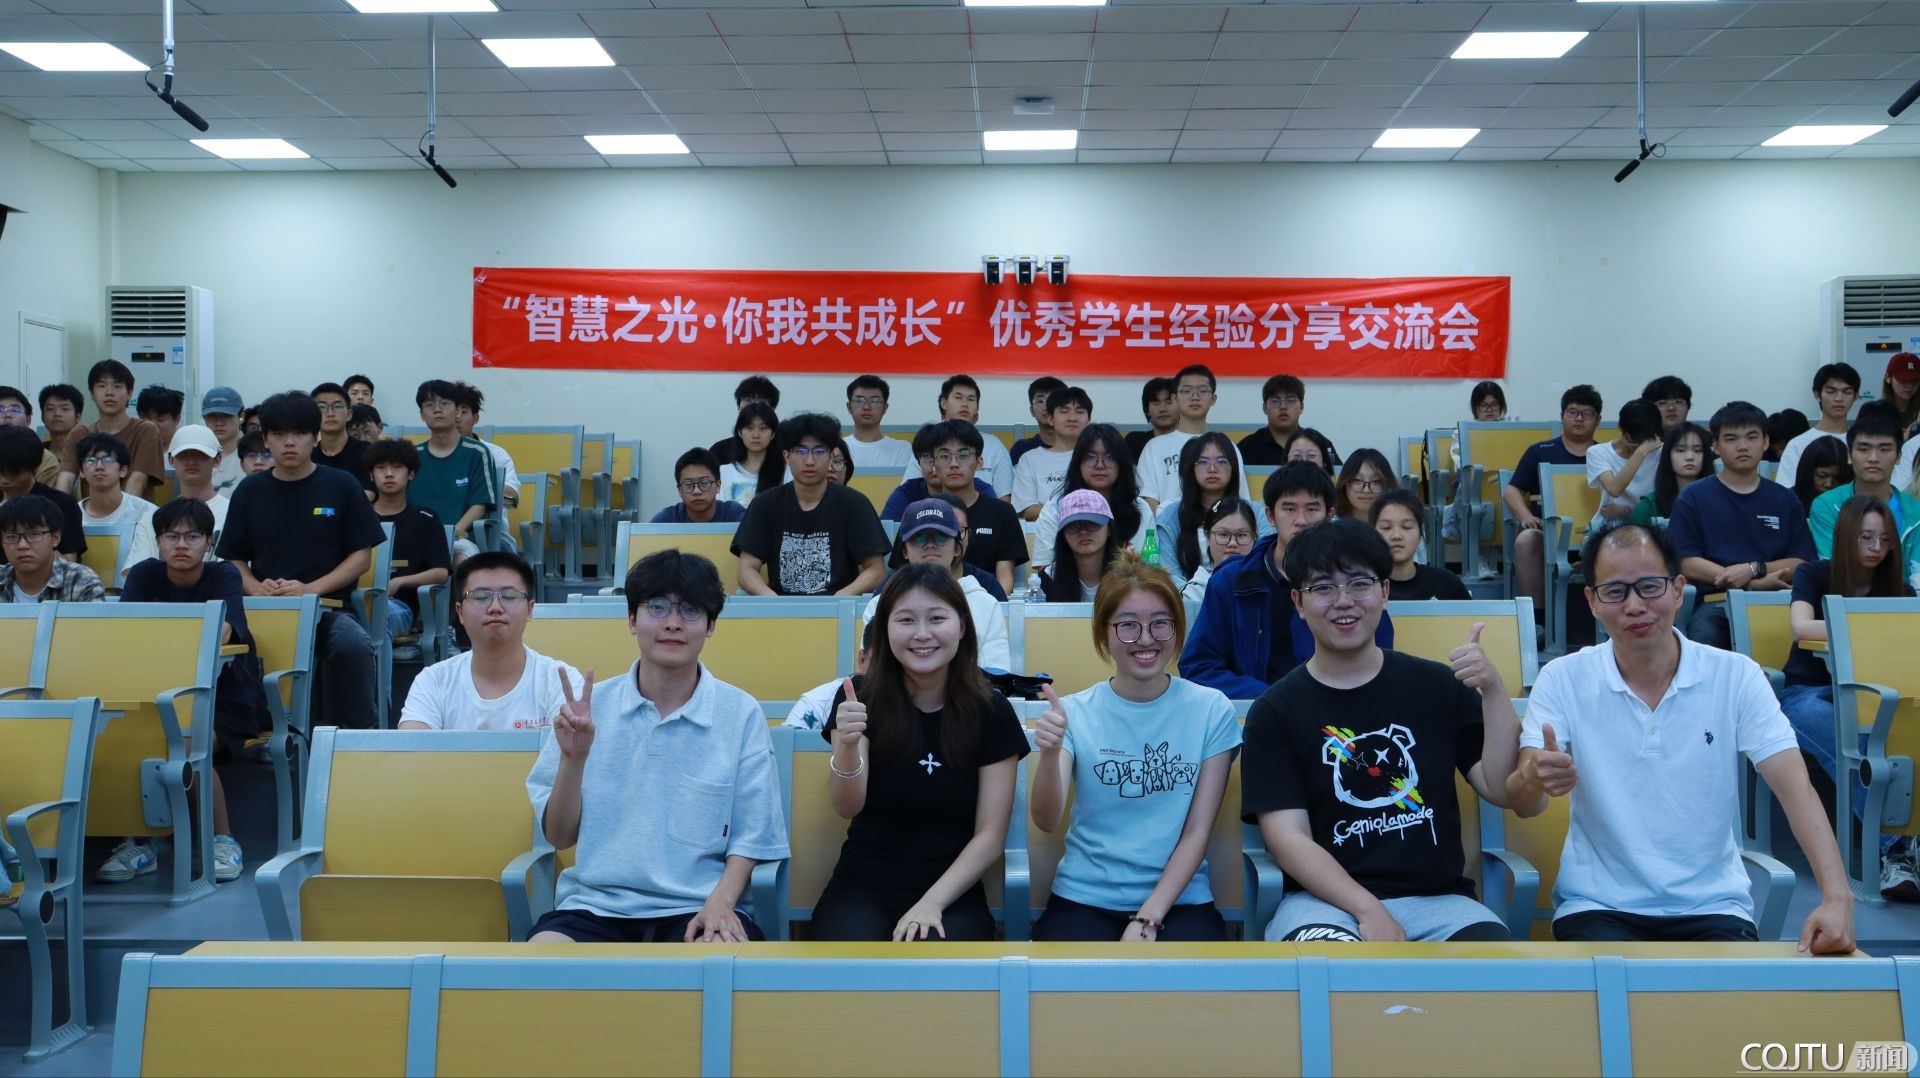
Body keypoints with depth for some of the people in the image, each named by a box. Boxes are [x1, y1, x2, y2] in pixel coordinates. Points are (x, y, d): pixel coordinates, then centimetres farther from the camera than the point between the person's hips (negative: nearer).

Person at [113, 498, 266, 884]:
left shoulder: (224, 575, -5)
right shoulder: (144, 574, 4)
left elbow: (220, 633, -22)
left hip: (224, 697, -3)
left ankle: (223, 839, -12)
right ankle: (137, 842, -10)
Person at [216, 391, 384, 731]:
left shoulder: (341, 486, 5)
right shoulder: (250, 490, 12)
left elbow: (362, 555, 3)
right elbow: (233, 557, 15)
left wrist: (311, 589, -11)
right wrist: (255, 587, -8)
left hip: (330, 606, -1)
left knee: (353, 646, -35)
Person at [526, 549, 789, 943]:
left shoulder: (741, 714, 2)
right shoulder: (587, 706, 6)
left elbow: (750, 837, 5)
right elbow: (559, 836, 7)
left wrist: (721, 903, -14)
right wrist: (573, 759, -9)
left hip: (699, 908, -1)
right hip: (596, 905, 2)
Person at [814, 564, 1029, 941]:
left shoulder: (991, 712, -1)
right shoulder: (860, 698, -2)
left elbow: (991, 835, -2)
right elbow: (847, 806, -16)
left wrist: (932, 902, -16)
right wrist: (847, 745, -36)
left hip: (952, 895, 0)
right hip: (861, 890, 0)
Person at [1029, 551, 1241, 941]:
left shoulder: (1211, 711, 1)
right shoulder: (1075, 713, 2)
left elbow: (1198, 831, 0)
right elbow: (1046, 821, -10)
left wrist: (1149, 918, -10)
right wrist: (1050, 754, -29)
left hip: (1178, 900, 0)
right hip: (1084, 900, 0)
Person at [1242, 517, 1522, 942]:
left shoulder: (1439, 686, 11)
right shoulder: (1274, 711, 4)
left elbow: (1503, 790, 4)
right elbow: (1288, 836, -4)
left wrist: (1494, 689, -9)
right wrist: (1368, 910, -17)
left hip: (1438, 898, 3)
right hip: (1327, 900, -3)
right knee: (1325, 948, -37)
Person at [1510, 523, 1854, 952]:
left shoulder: (1736, 676, -2)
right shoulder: (1563, 679, -4)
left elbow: (1795, 788, -8)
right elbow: (1522, 804, -10)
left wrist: (1836, 896, -25)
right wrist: (1535, 778, -36)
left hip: (1712, 906, 2)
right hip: (1599, 907, -1)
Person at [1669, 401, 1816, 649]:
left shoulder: (1785, 500, 18)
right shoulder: (1693, 497, 9)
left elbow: (1802, 562, 10)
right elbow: (1687, 563, 0)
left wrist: (1754, 569, -9)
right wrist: (1755, 583, -7)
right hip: (1714, 603, -2)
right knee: (1704, 637, -35)